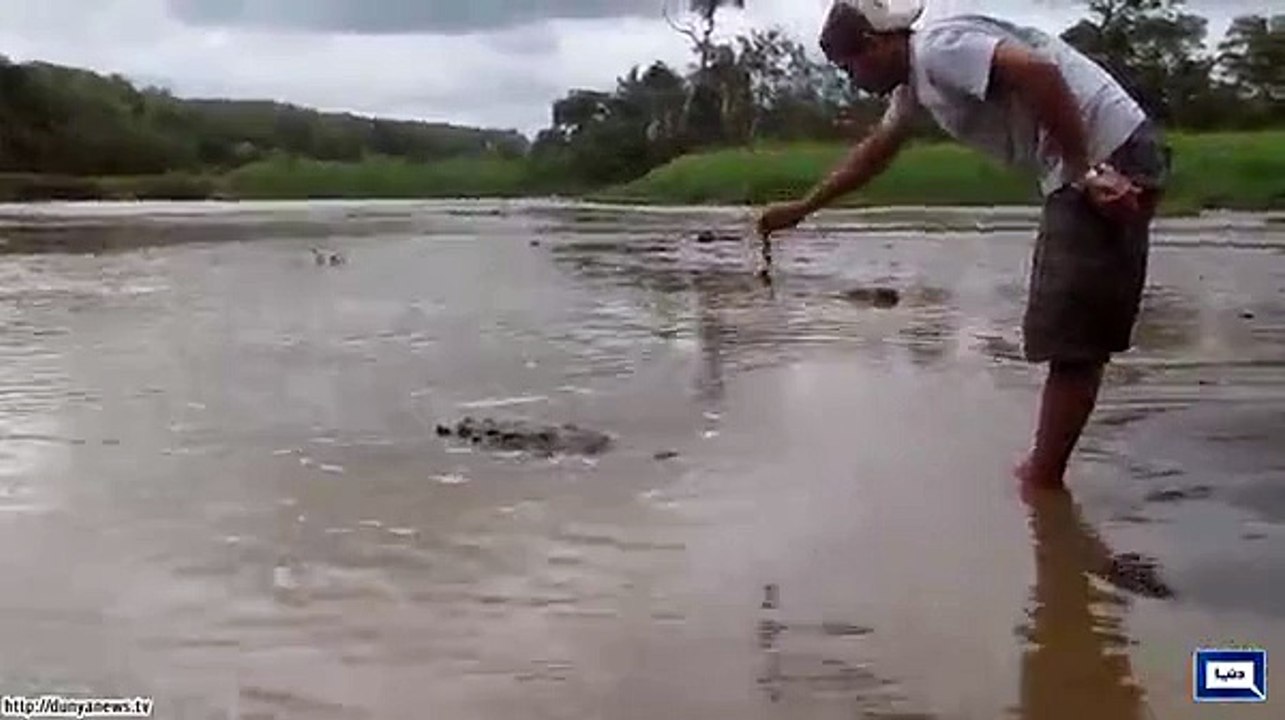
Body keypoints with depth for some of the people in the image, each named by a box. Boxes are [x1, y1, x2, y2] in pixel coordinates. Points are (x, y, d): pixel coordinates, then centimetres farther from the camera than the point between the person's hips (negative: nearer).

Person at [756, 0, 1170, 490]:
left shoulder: (937, 49, -12)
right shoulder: (916, 76, 19)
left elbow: (1037, 71, -28)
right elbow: (874, 152, 33)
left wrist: (1089, 172, -26)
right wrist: (800, 209, 38)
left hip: (1111, 160, -10)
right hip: (1095, 165, 10)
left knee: (1073, 337, -5)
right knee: (1077, 336, 13)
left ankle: (1040, 486, 2)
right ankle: (1041, 474, 22)